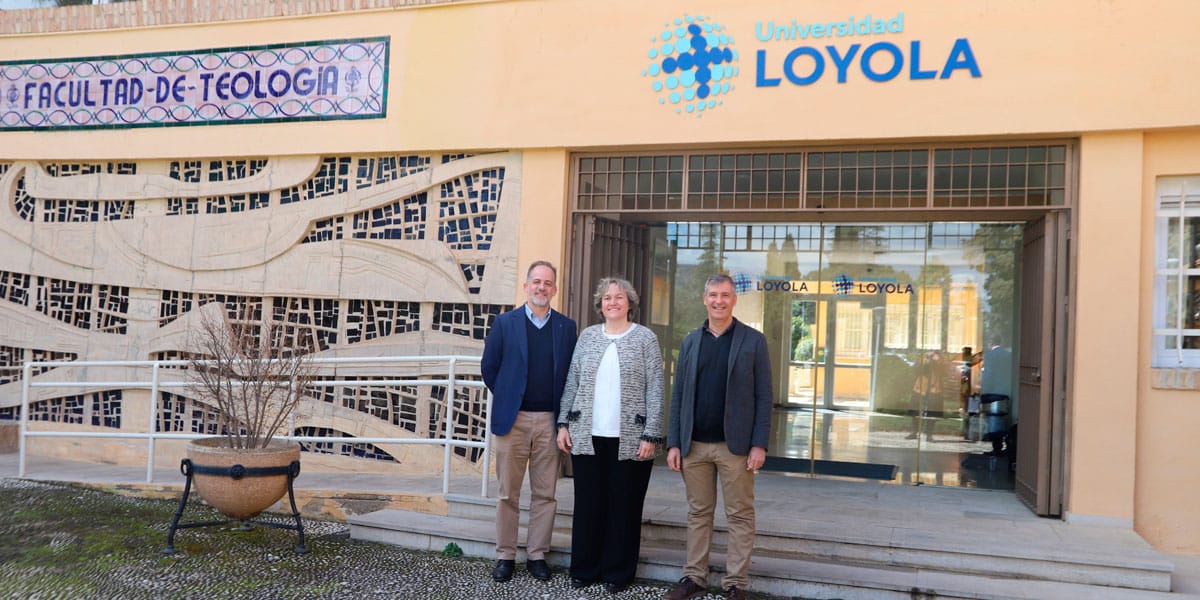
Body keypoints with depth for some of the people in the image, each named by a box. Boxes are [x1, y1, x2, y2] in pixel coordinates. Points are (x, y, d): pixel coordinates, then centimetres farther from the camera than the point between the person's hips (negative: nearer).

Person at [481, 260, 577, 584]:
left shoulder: (567, 327, 6)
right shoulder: (505, 322, 2)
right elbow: (489, 367, 6)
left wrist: (564, 415, 3)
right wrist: (507, 398, 7)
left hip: (550, 421, 1)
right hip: (512, 419, -1)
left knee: (545, 494, 6)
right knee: (508, 493, 6)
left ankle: (537, 555, 17)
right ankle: (505, 556, 16)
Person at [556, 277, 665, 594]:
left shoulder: (646, 338, 0)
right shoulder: (587, 336, 8)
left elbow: (655, 390, -4)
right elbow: (572, 383, 10)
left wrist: (651, 436, -10)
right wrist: (564, 423, 4)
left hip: (630, 438, -2)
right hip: (587, 436, 2)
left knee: (624, 505, 6)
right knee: (588, 504, 8)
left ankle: (617, 572, 19)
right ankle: (584, 568, 22)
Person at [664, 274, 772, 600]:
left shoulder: (753, 340, 0)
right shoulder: (690, 342, 9)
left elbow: (764, 396, -3)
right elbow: (678, 396, 8)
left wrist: (759, 444, -10)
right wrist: (673, 443, 2)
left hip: (736, 445, -3)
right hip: (694, 445, 3)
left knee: (740, 516, 5)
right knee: (698, 513, 11)